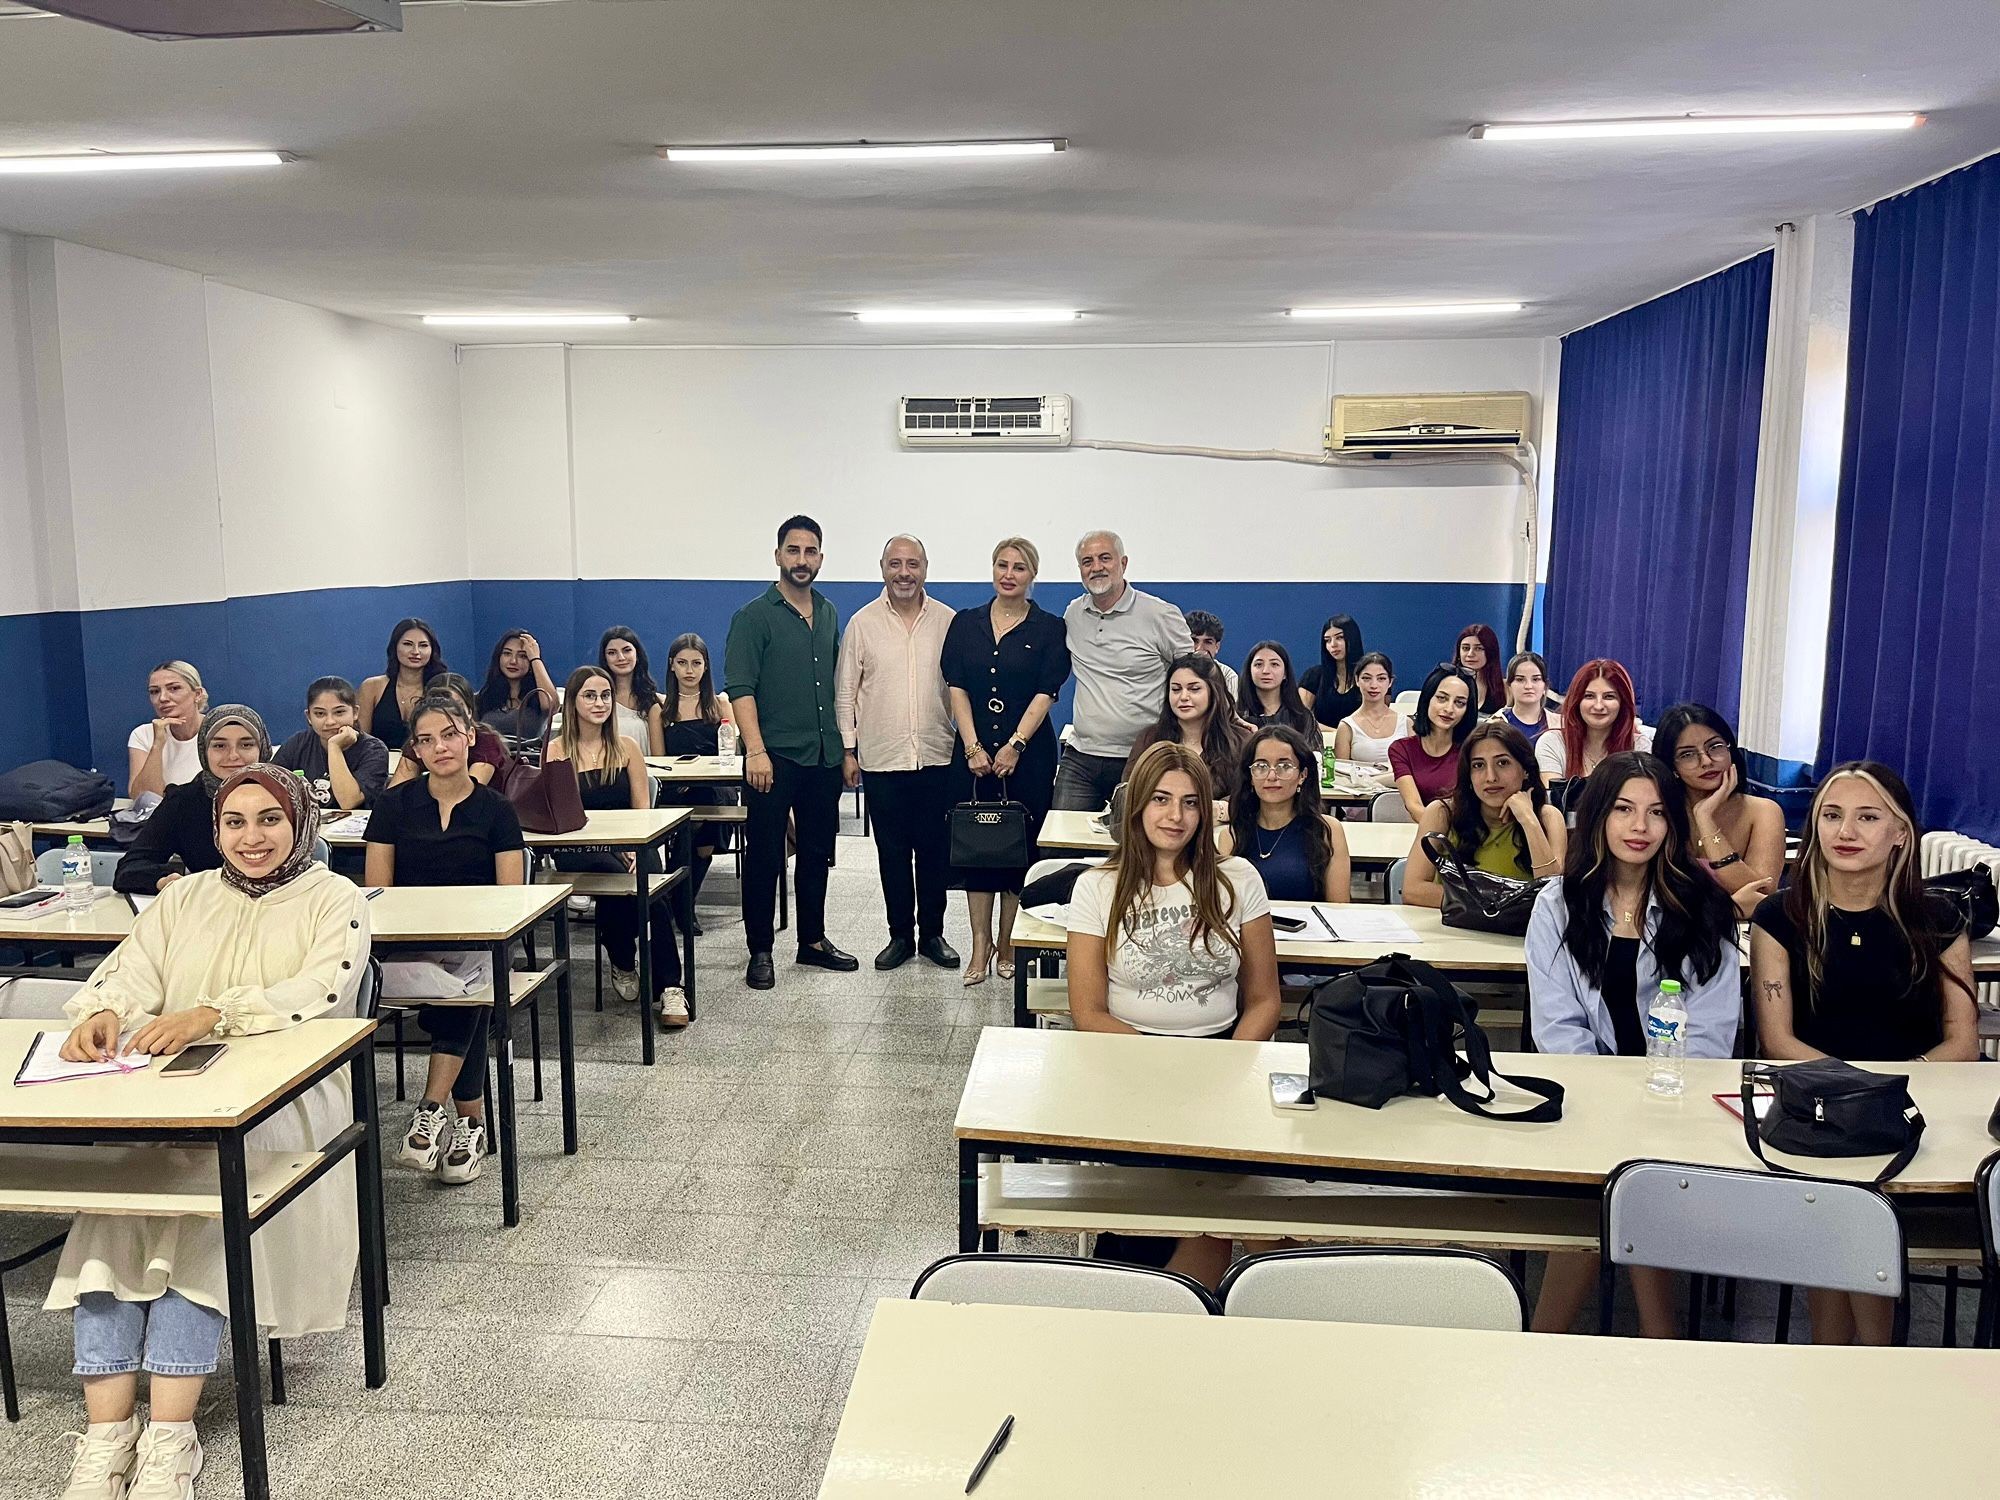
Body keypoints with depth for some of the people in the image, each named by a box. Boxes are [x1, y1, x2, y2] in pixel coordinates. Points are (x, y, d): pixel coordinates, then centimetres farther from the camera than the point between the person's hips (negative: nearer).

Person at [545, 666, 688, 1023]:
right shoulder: (555, 750, 7)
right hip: (577, 850, -1)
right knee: (614, 871, -34)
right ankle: (623, 964, -11)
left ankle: (668, 987, -30)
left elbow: (643, 810, 8)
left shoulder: (627, 747, 13)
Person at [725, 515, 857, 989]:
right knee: (765, 856, 1)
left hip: (824, 756, 6)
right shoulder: (754, 616, -5)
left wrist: (844, 745, 14)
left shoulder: (829, 614, 13)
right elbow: (741, 688, -12)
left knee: (817, 852, 14)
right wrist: (756, 750, -21)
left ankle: (813, 941, 26)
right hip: (774, 757, -6)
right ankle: (760, 951, 10)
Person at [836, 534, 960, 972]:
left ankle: (932, 933, 19)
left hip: (937, 756, 0)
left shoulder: (948, 621, 3)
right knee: (892, 852, 8)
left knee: (934, 850, 7)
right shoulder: (863, 622, 2)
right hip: (881, 758, 0)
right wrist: (848, 750, 1)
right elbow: (846, 691, 4)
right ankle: (900, 935, 19)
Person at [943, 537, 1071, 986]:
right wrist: (973, 747, -9)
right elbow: (957, 686, 2)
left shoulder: (1049, 629, 1)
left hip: (1028, 755, -2)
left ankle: (1007, 945, 13)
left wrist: (1014, 746, -14)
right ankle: (981, 946, 7)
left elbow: (1046, 693, -6)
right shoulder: (965, 624, 8)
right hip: (973, 753, 2)